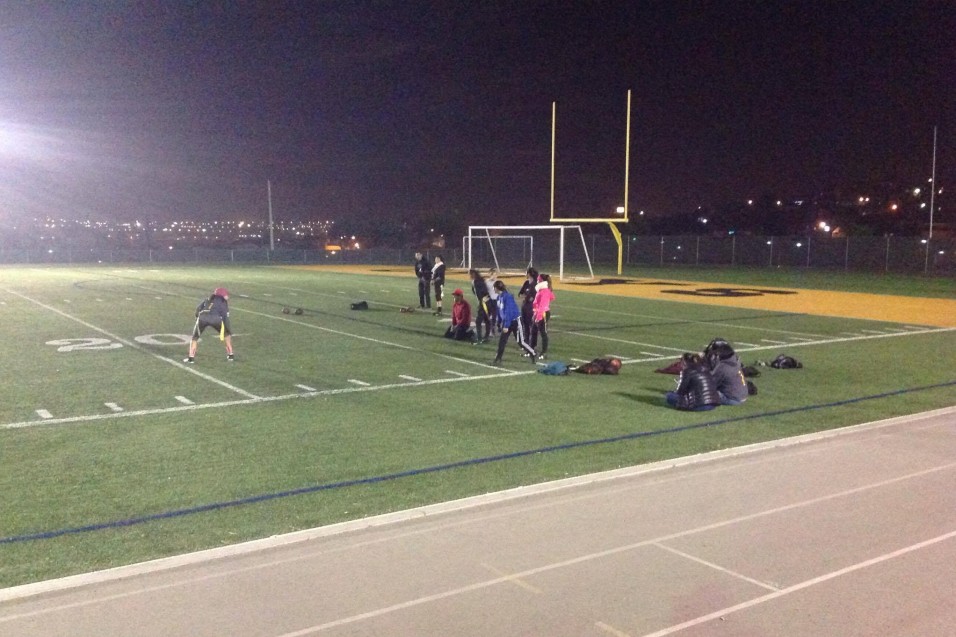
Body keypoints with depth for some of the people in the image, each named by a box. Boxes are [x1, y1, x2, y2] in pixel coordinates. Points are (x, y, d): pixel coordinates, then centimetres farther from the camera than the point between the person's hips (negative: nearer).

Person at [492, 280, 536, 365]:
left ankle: (533, 355, 18)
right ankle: (498, 359, 6)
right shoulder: (499, 297, 0)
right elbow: (499, 311, 11)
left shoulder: (507, 297, -25)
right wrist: (501, 322, 14)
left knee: (521, 341, 0)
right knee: (502, 340, 0)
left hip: (515, 321, -7)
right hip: (506, 321, 7)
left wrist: (506, 326, -25)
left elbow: (508, 312, -26)